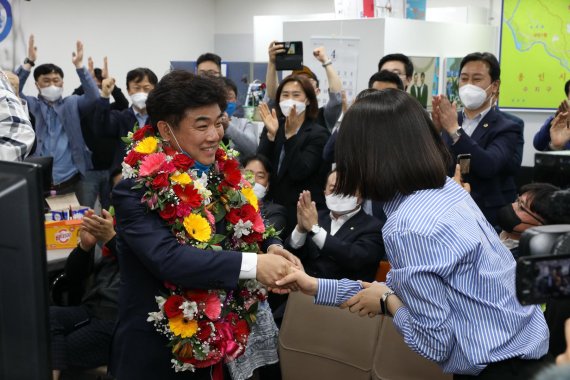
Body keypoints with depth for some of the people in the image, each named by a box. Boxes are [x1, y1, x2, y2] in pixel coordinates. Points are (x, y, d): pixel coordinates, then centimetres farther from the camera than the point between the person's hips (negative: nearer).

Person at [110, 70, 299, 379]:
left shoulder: (222, 171, 3)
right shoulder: (137, 189, -18)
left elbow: (245, 229, 8)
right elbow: (165, 257, -30)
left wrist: (271, 248, -15)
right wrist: (253, 264, -35)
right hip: (156, 349, -6)